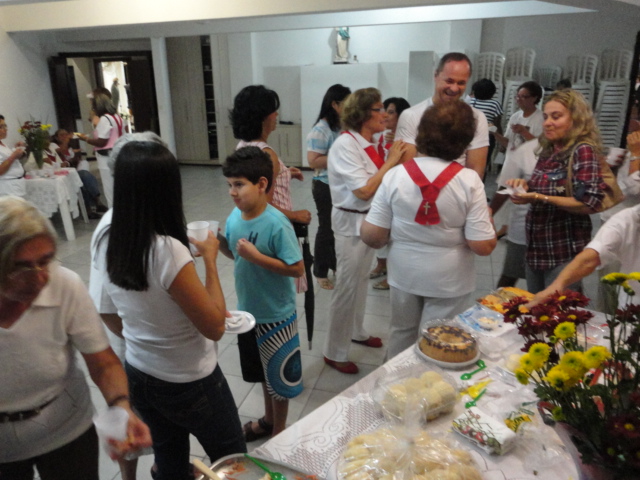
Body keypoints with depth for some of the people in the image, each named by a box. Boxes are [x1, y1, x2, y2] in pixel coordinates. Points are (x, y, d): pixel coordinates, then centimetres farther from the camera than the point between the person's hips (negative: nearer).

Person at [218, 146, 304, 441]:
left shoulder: (277, 224, -25)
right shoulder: (235, 216, -5)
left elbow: (297, 268, -23)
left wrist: (257, 256, -29)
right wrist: (220, 242, -10)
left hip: (275, 315, -6)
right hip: (248, 310, 7)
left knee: (278, 374, 14)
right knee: (262, 371, 25)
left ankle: (279, 431, 36)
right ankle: (268, 419, 48)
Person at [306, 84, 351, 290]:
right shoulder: (321, 130, -17)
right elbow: (313, 161, -22)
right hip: (327, 187, -6)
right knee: (327, 228, 5)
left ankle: (335, 264, 37)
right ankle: (320, 272, 22)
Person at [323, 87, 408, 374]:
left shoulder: (371, 144, 4)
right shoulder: (345, 145, -20)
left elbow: (380, 181, 8)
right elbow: (364, 190, -25)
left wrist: (395, 157, -4)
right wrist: (391, 161, -19)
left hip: (370, 220, 8)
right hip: (351, 223, -8)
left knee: (361, 280, 22)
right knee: (347, 288, 0)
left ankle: (356, 332, 42)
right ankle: (334, 353, 16)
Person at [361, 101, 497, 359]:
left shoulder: (395, 175, -13)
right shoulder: (469, 180, -16)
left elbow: (371, 236, -12)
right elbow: (483, 246, -16)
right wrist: (487, 217, 3)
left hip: (403, 273, 2)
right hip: (448, 279, -2)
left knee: (401, 335, 23)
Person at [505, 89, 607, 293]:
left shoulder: (583, 150, -14)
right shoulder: (548, 150, 7)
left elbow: (589, 204, -21)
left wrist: (540, 198, -27)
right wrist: (526, 186, -3)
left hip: (564, 251, -7)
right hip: (536, 246, 7)